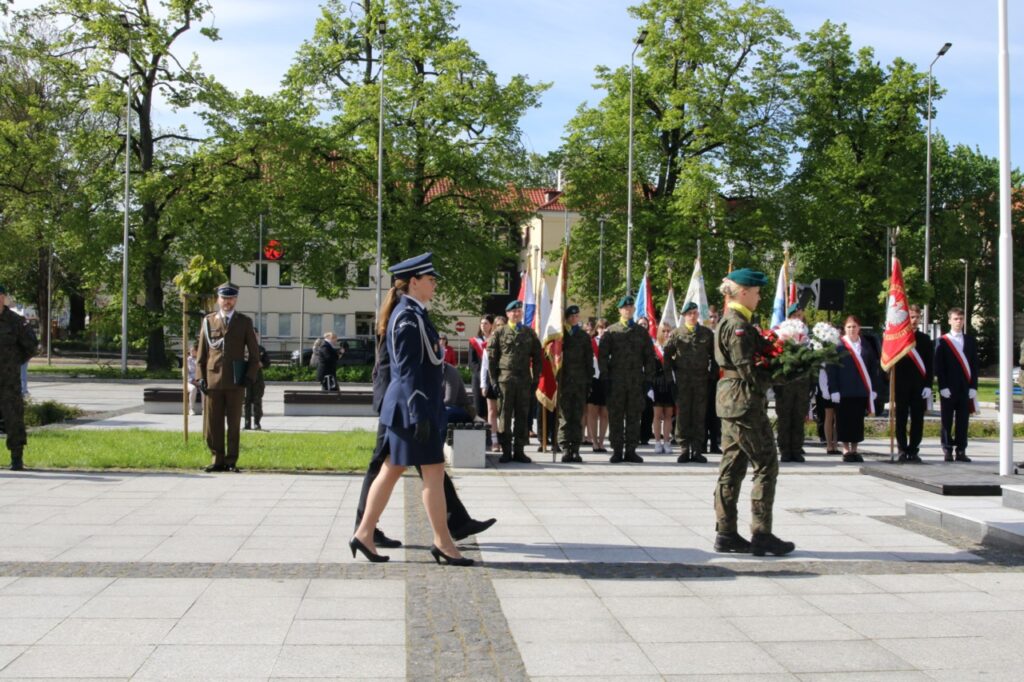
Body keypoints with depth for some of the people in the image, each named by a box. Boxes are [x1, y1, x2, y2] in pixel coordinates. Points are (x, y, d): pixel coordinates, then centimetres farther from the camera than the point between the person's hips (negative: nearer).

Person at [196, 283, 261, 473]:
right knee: (212, 423, 1)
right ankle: (217, 460, 11)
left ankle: (231, 462, 8)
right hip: (213, 379, 1)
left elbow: (254, 353, 8)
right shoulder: (208, 321, 9)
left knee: (234, 424, 2)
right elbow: (202, 352, 10)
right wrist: (201, 377, 2)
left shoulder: (245, 322, 8)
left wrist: (250, 376, -2)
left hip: (236, 381, -1)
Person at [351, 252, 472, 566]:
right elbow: (408, 370, -20)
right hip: (414, 404, -10)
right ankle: (442, 542, 5)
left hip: (407, 406, 10)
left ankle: (364, 533, 17)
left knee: (391, 469, 12)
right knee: (434, 472, -3)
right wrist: (419, 414, -22)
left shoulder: (410, 313, 15)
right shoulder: (409, 317, -16)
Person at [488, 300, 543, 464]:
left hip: (524, 381, 2)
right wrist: (494, 380, -2)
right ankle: (506, 451, 4)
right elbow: (491, 358, 5)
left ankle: (519, 450, 10)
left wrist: (535, 379, 6)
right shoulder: (499, 333, 7)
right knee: (504, 416, -1)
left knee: (522, 416, 3)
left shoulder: (530, 333, 14)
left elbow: (537, 358, 14)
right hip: (505, 379, -2)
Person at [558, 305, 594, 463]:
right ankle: (566, 449, 0)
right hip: (564, 382, -2)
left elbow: (589, 360, 11)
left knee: (578, 418, 2)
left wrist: (589, 381, 4)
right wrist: (555, 379, -6)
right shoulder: (560, 335, 5)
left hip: (580, 383, 2)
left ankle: (575, 449, 5)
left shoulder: (584, 336, 12)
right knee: (564, 417, -3)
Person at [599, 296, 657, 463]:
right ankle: (617, 451, 5)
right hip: (616, 382, -2)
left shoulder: (642, 332, 14)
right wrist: (605, 378, -5)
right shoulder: (611, 331, 8)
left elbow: (649, 357, 13)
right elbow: (602, 356, 4)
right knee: (616, 417, 0)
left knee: (634, 417, 2)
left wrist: (648, 379, 3)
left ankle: (631, 450, 8)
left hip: (636, 381, 2)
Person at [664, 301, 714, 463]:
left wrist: (712, 372, 5)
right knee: (682, 415, -1)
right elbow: (667, 355, 8)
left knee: (699, 416, 2)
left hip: (702, 379, 1)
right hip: (682, 381, -1)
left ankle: (697, 450, 7)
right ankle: (684, 450, 4)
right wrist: (674, 371, 3)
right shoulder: (676, 334, 4)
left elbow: (714, 354, 12)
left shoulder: (707, 333, 8)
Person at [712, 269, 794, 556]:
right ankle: (761, 534, -1)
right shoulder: (738, 324, -15)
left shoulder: (730, 322, 16)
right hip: (745, 401, -10)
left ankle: (726, 533, 13)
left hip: (731, 401, 10)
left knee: (732, 467, 10)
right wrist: (773, 377, -6)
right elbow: (747, 369, -20)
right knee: (766, 465, -4)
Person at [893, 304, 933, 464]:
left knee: (917, 419, 2)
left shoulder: (925, 339, 10)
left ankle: (914, 451, 8)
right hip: (901, 386, -2)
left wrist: (928, 385, -2)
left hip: (920, 386, 2)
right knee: (901, 419, 1)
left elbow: (929, 365, 7)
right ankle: (903, 451, 7)